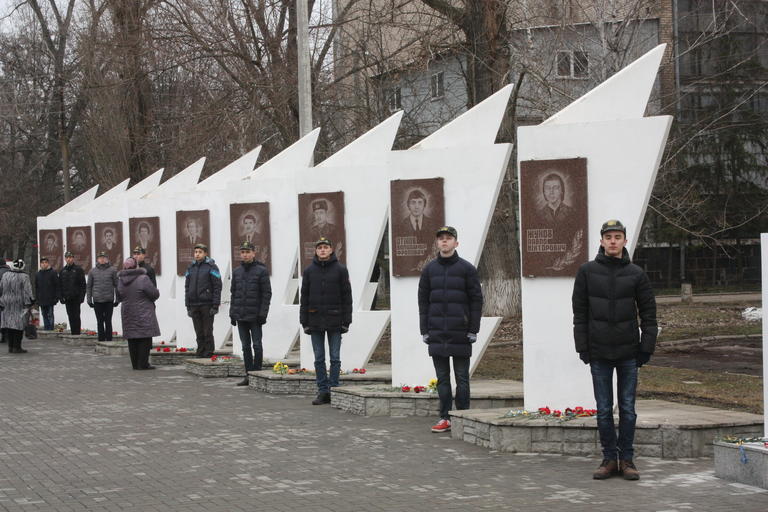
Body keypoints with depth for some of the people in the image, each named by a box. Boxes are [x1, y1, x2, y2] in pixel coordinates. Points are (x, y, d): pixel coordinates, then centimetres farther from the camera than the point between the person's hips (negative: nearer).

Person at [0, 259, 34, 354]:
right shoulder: (24, 277, -9)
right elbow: (27, 291, -14)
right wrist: (27, 303, -13)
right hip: (19, 304, -5)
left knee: (8, 324, 9)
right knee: (19, 325, -2)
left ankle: (10, 346, 10)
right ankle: (16, 347, -4)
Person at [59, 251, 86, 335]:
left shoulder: (78, 269, -1)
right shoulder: (63, 271, 13)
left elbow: (83, 284, -5)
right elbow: (60, 286, 16)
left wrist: (82, 296, -13)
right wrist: (61, 297, 6)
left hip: (76, 298, -4)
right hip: (67, 298, 5)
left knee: (76, 316, -5)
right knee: (70, 316, 6)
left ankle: (77, 333, -2)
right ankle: (72, 332, 11)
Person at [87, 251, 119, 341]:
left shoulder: (112, 270, 2)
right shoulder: (92, 271, 8)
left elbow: (116, 285, 4)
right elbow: (88, 286, 12)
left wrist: (117, 299, 0)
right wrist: (89, 299, 6)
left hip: (109, 300, -2)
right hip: (97, 300, 2)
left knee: (108, 321, -1)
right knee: (100, 321, 7)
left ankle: (109, 340, 5)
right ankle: (101, 340, 12)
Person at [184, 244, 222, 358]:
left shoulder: (211, 267, -3)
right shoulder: (190, 268, 13)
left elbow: (217, 287, -7)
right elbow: (187, 287, 16)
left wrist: (215, 306, -13)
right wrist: (188, 306, 9)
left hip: (207, 305, -5)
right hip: (194, 305, 5)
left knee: (208, 332, -3)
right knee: (199, 333, 7)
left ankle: (208, 355, 3)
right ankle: (200, 354, 13)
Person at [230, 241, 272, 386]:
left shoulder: (261, 271, -4)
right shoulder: (237, 272, 12)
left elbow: (267, 293, -7)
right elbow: (233, 293, 16)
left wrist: (263, 314, -13)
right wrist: (232, 313, 10)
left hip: (255, 316, -5)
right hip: (240, 316, 5)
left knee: (256, 345, -1)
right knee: (245, 346, 8)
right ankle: (248, 374, 12)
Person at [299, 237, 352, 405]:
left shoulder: (340, 270, 0)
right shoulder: (309, 271, 5)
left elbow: (347, 296, 1)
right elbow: (304, 297, 7)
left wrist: (346, 321, -5)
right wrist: (304, 322, 2)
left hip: (334, 320, -2)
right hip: (315, 320, 2)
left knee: (335, 358, 0)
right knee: (319, 359, 4)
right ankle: (323, 392, 9)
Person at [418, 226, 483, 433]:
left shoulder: (467, 268, 0)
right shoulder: (429, 269, 9)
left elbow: (476, 299, -1)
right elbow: (423, 300, 10)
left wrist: (473, 330, -6)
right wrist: (424, 330, 4)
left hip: (460, 332, -3)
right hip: (437, 333, 3)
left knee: (462, 377, 3)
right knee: (442, 378, 6)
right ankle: (445, 418, 10)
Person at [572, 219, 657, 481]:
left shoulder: (636, 274, 3)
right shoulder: (587, 271, 2)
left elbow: (648, 313, 5)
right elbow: (579, 312, 3)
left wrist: (647, 347, -2)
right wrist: (583, 348, -2)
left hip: (628, 352, 0)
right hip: (599, 352, 0)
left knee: (627, 408, 4)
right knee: (604, 410, 4)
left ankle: (626, 459, 12)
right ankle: (609, 458, 13)